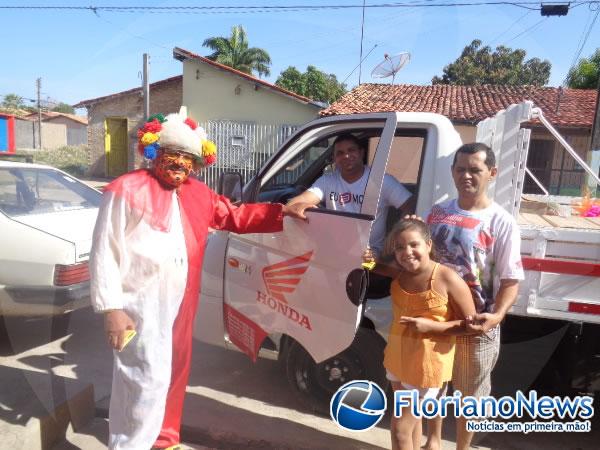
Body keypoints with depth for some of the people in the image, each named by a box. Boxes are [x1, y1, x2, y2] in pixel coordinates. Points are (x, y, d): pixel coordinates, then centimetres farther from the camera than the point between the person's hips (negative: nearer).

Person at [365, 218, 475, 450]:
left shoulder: (448, 279, -21)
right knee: (411, 418, 25)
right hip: (398, 356, 6)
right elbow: (384, 268, 17)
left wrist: (431, 326, -24)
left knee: (400, 426, 2)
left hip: (428, 362, -6)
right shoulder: (400, 274, -5)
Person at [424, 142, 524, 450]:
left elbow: (510, 280, -13)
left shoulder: (501, 223, -12)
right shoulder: (438, 212, 2)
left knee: (469, 395, 16)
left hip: (476, 324, -4)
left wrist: (497, 315, -30)